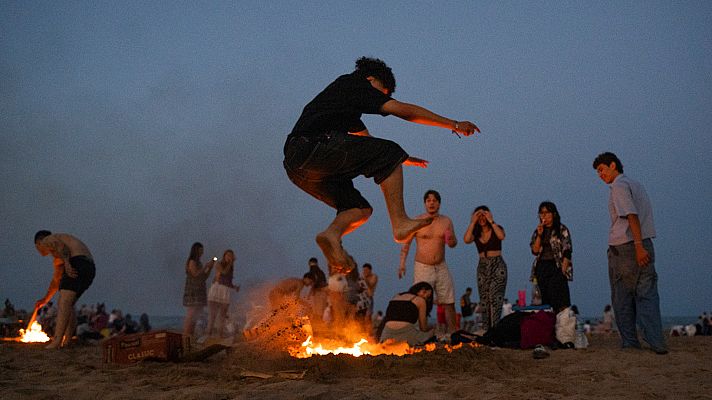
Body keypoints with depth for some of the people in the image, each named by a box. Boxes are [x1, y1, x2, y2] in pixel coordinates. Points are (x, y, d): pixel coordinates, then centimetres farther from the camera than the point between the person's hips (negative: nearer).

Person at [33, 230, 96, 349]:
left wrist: (67, 264, -27)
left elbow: (63, 248, -10)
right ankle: (67, 342, 7)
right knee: (67, 305, 16)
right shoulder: (58, 257, 39)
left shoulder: (47, 241, 13)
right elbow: (56, 280, 46)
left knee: (64, 303, -18)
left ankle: (57, 342, -30)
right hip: (90, 268, 9)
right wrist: (45, 300, 54)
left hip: (77, 263, -9)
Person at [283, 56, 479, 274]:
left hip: (295, 163, 9)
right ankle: (400, 222, -12)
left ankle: (332, 234, -13)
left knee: (361, 209, 14)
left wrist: (402, 158, 52)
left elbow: (368, 142, 46)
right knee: (390, 153, -3)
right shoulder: (353, 84, 9)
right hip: (314, 147, -9)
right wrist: (454, 124, 9)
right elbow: (405, 111, 5)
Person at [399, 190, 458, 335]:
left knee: (448, 301, 1)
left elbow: (454, 243, 13)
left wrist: (451, 241, -12)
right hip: (422, 267, -3)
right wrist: (402, 263, -5)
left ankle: (452, 331, 8)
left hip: (441, 267, 3)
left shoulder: (446, 221, 7)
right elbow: (406, 243, 3)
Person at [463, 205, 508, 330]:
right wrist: (473, 222, -9)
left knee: (495, 299, -14)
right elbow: (466, 240, -12)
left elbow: (501, 236, -20)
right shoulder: (476, 233, 10)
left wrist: (491, 221, -15)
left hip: (497, 266, -4)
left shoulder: (496, 229, 3)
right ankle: (487, 330, 6)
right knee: (484, 301, 2)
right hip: (482, 267, 4)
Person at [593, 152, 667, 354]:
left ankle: (630, 343, 9)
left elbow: (632, 215, -19)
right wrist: (641, 246, 14)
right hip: (645, 245, 7)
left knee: (622, 299, 5)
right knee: (647, 295, 1)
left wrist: (638, 246, -26)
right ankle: (657, 342, -8)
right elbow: (635, 215, 18)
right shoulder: (637, 184, 21)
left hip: (623, 248, -7)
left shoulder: (619, 186, -6)